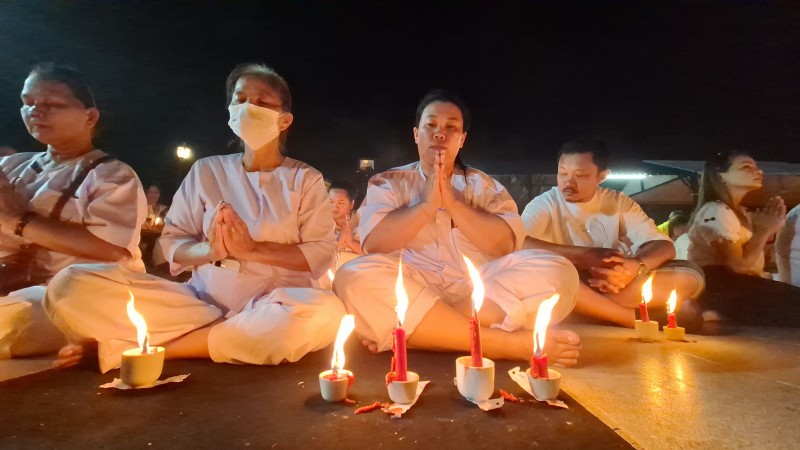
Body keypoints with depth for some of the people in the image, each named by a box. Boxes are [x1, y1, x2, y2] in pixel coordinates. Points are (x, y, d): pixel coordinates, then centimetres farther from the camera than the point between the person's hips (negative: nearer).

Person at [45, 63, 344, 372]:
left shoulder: (306, 179, 4)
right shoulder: (206, 170, 11)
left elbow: (322, 253, -5)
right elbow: (172, 244, 7)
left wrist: (252, 249, -16)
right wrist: (209, 250, -15)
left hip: (274, 309, 1)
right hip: (202, 301, 0)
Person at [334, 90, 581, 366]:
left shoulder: (484, 185, 16)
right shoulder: (387, 183, 12)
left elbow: (505, 244, -1)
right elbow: (373, 243, -5)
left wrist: (452, 203, -9)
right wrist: (428, 205, -11)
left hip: (482, 292, 2)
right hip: (411, 292, -1)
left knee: (557, 272, -22)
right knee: (355, 278, -32)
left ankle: (406, 333, -26)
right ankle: (510, 344, -28)